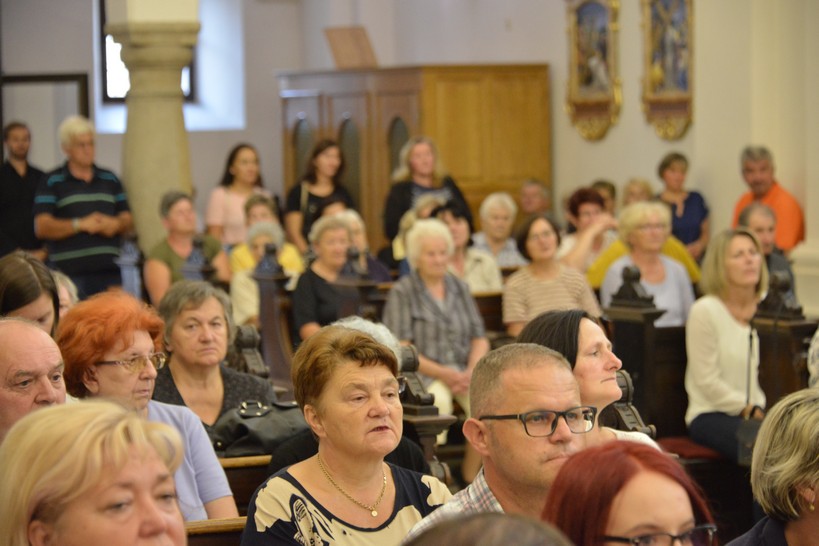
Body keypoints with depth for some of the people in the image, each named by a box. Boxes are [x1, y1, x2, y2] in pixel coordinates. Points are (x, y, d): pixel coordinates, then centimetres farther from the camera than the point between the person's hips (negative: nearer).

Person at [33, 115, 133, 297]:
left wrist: (116, 224, -5)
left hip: (109, 273, 4)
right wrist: (81, 224, -14)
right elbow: (41, 227, -5)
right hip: (70, 274, -4)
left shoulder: (110, 180, 18)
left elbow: (128, 220, 19)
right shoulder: (51, 183, 4)